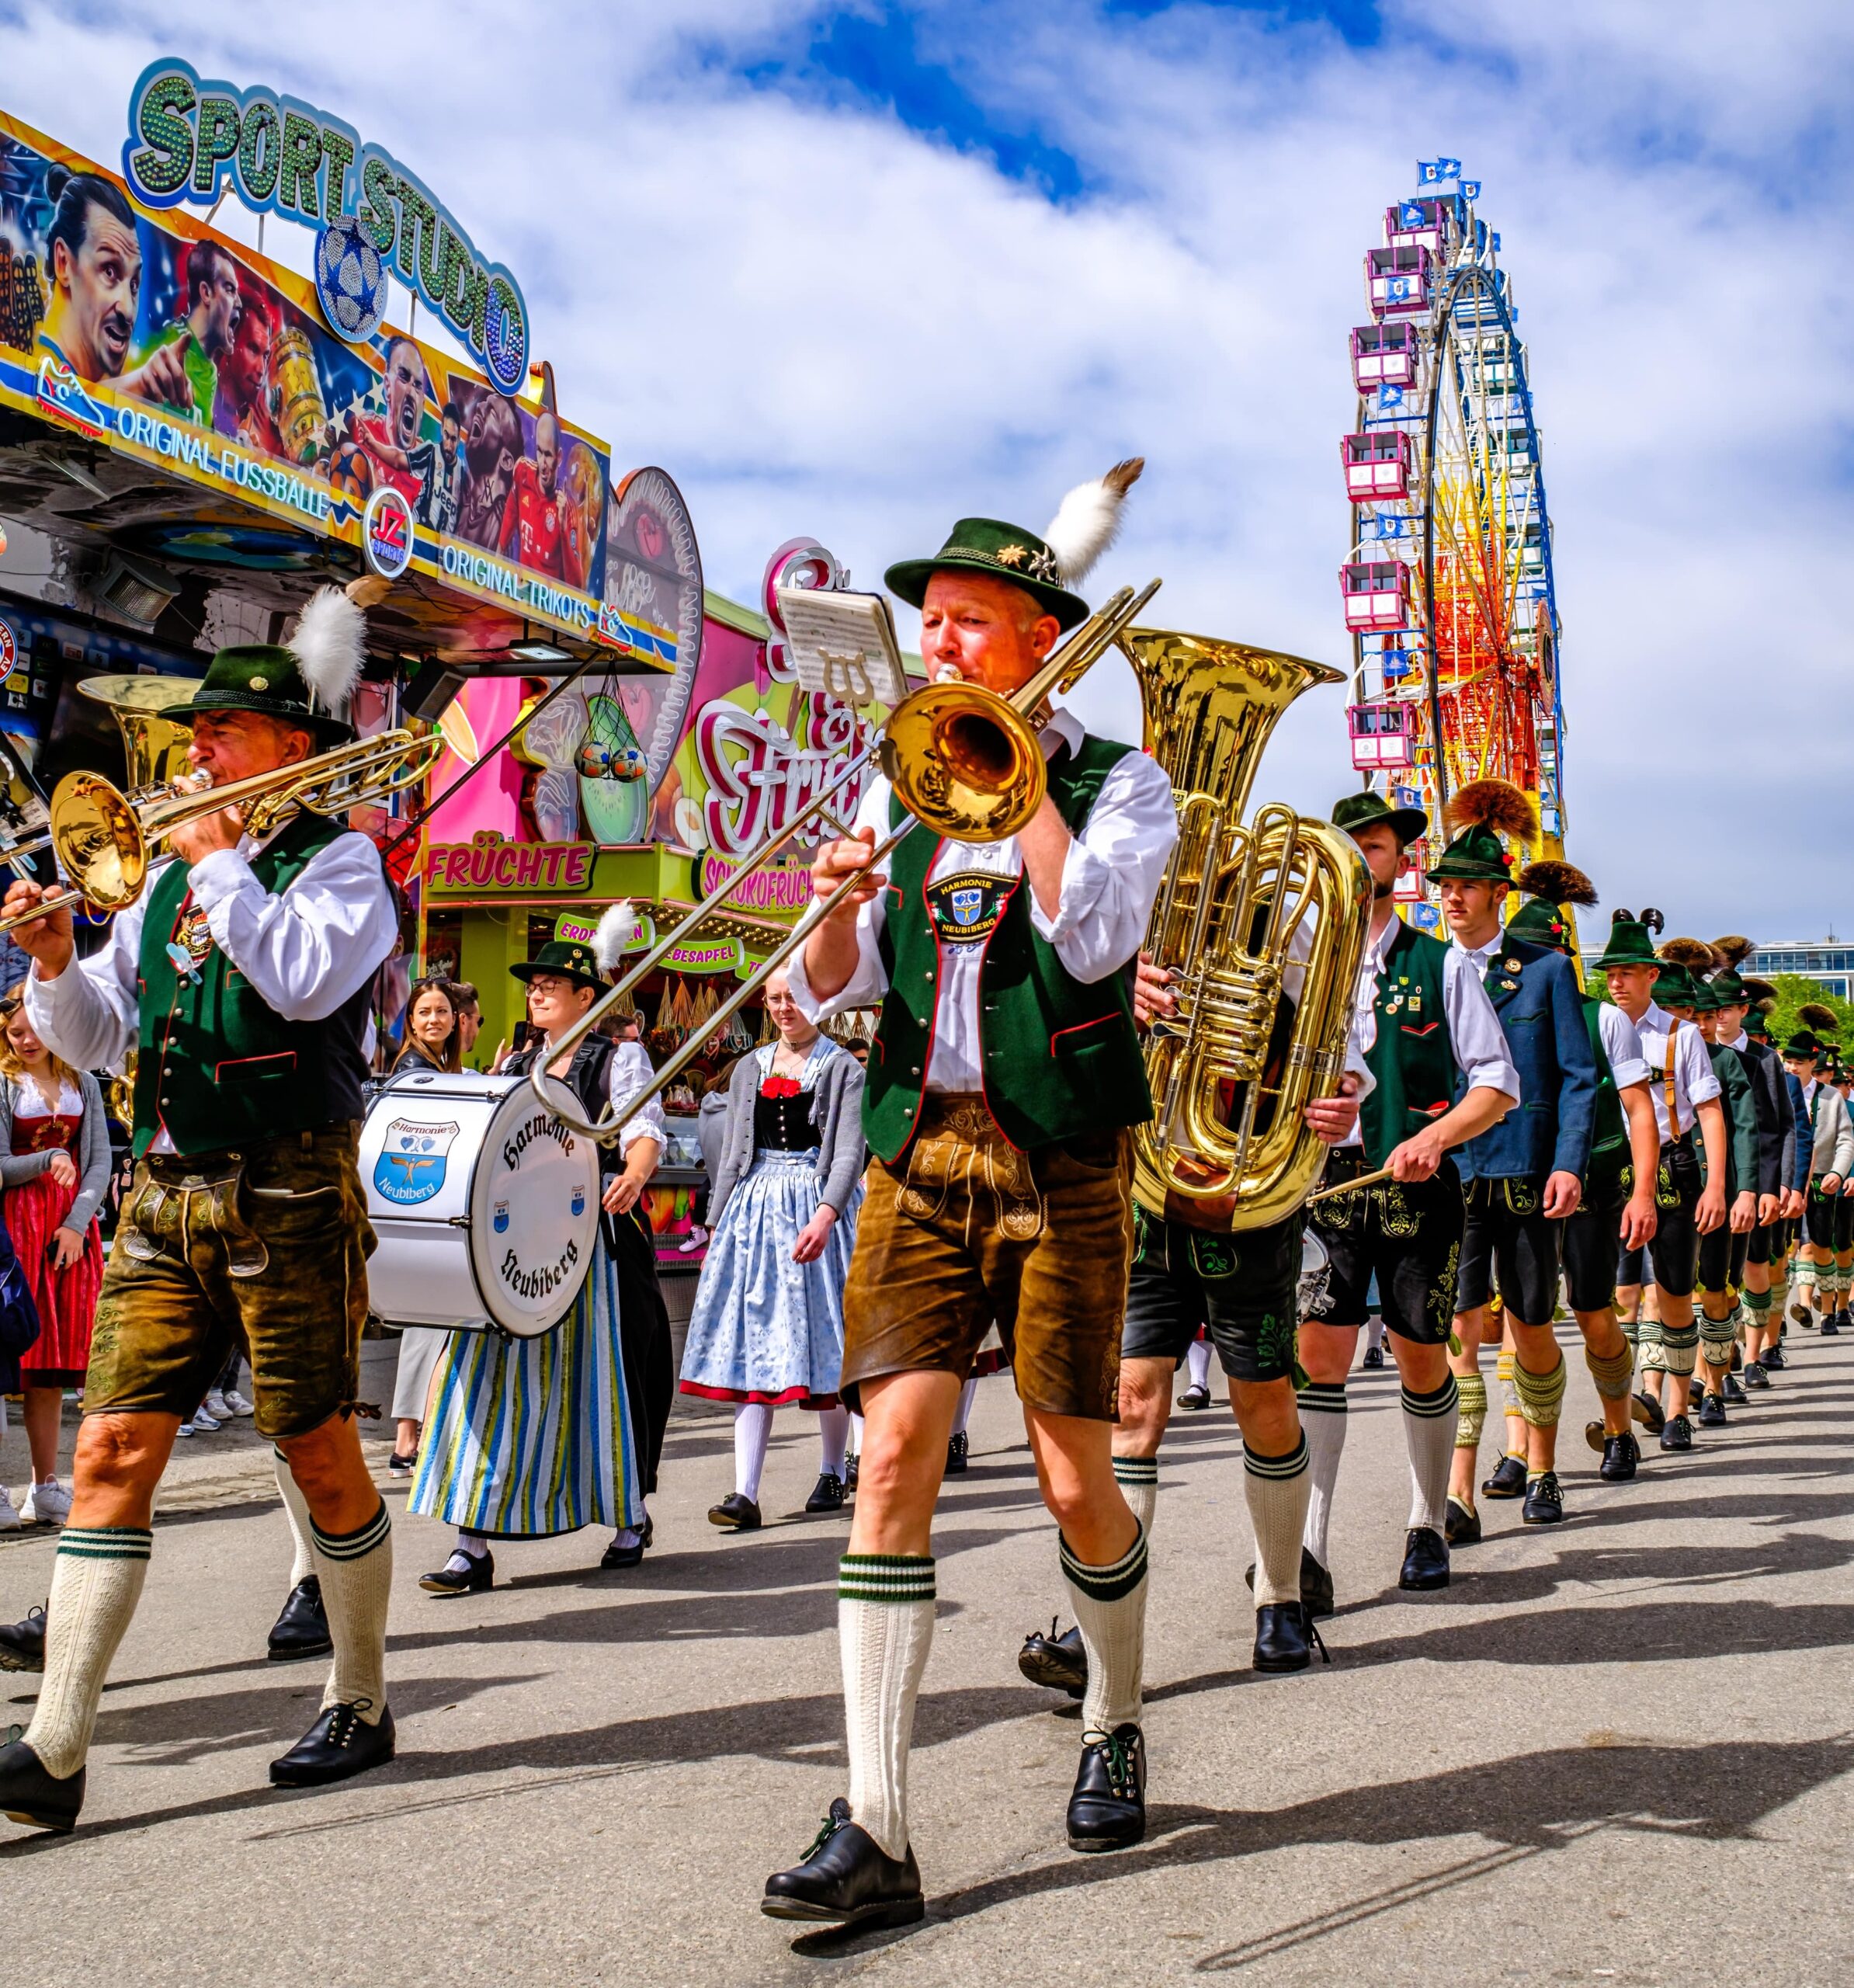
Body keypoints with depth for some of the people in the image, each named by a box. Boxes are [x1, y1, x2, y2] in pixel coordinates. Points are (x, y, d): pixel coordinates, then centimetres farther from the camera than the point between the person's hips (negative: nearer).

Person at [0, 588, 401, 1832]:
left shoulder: (338, 859, -1)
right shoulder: (170, 874, 17)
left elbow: (306, 981, -22)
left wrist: (219, 863, -11)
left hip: (288, 1200, -6)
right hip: (167, 1196, 6)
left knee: (322, 1456, 4)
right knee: (111, 1454, -2)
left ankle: (361, 1704, 21)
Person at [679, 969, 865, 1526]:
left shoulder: (842, 1068, 1)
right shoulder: (749, 1068, 16)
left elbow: (849, 1152, -9)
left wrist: (825, 1216, -23)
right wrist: (716, 1222, 11)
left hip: (818, 1204, -4)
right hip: (754, 1206, 4)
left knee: (821, 1341, 2)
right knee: (751, 1345, -4)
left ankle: (832, 1474, 19)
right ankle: (745, 1495, -9)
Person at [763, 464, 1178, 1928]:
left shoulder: (1121, 783, 3)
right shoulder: (904, 785, 14)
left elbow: (1090, 933, -17)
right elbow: (829, 993, 9)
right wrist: (834, 907, -13)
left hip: (1062, 1157, -3)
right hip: (920, 1149, 3)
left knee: (1075, 1479, 2)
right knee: (894, 1450, -9)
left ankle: (1117, 1722, 31)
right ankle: (874, 1833, -8)